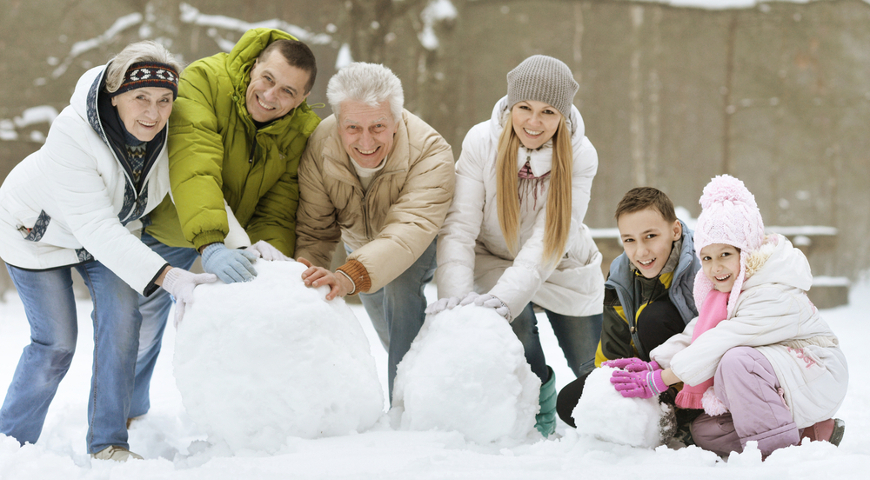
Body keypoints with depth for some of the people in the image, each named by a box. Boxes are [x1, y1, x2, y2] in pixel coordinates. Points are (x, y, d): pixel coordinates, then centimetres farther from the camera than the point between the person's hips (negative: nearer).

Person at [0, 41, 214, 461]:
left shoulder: (169, 130, -25)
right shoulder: (71, 135, -41)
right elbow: (98, 229, -43)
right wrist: (168, 278, -52)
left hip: (113, 228, 4)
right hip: (38, 231, -4)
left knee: (121, 319, -13)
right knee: (56, 342, -4)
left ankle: (107, 443, -1)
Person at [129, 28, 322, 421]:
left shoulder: (301, 133, -20)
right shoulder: (205, 80, -32)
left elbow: (277, 215, -23)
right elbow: (193, 167, -45)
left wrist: (270, 258, -45)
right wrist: (210, 243, -58)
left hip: (238, 233, 2)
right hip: (166, 224, -2)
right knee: (140, 329, 8)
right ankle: (126, 417, 34)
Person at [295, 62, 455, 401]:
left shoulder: (431, 153, -42)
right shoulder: (319, 149, -31)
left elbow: (410, 227, -54)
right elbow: (315, 230, -26)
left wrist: (351, 275, -69)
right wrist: (307, 269, -49)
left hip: (424, 246, -4)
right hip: (361, 243, 4)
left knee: (399, 282, -34)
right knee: (389, 334, 19)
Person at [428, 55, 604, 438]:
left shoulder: (580, 156, -23)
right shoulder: (481, 142, -23)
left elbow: (548, 241, -30)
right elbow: (459, 226, -26)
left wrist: (502, 298, -44)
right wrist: (455, 293, -42)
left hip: (565, 269, 1)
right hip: (497, 262, -1)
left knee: (589, 372, 2)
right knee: (515, 324, -28)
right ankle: (539, 402, 2)